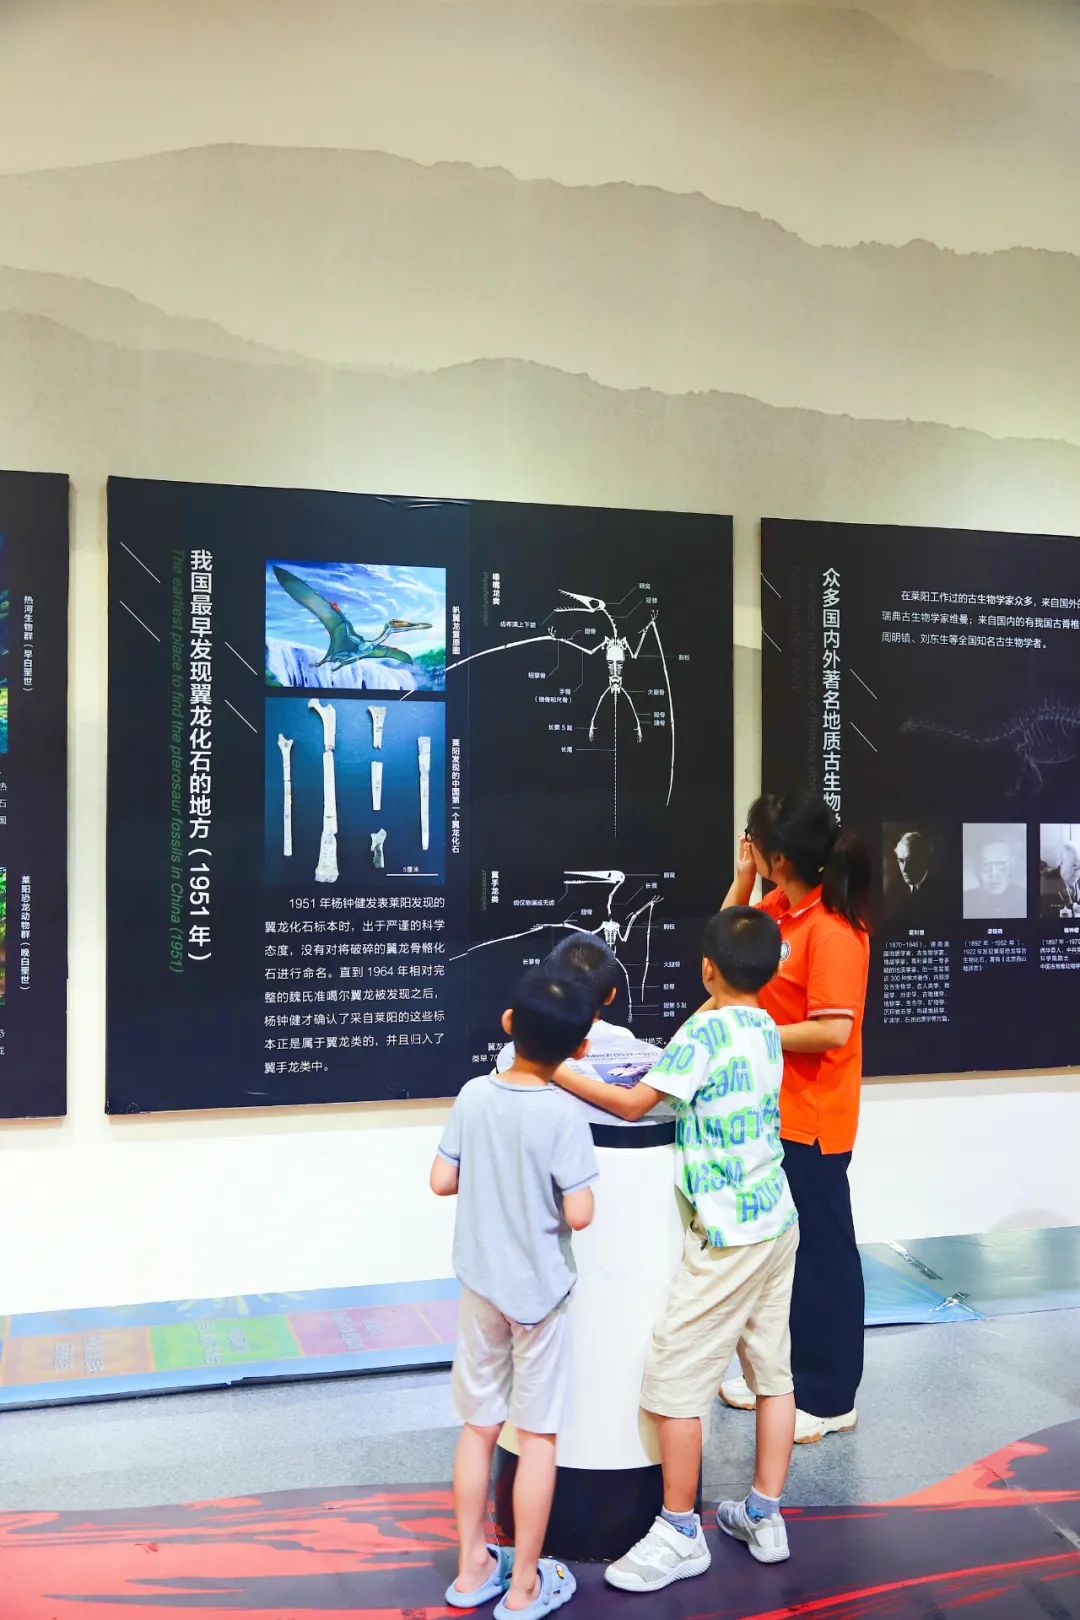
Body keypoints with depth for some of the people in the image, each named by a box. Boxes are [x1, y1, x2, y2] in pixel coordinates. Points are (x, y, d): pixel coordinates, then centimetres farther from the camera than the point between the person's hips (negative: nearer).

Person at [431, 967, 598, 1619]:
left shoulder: (474, 1095, -7)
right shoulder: (564, 1113, -20)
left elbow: (442, 1181, -1)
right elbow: (579, 1215, -20)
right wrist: (553, 1184, -1)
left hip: (481, 1284, 5)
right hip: (540, 1290, -4)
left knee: (479, 1426, 17)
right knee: (538, 1435, 9)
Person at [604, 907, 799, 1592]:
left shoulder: (705, 1031, -17)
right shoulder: (767, 1030, 7)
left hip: (726, 1237, -9)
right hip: (778, 1221, 9)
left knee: (673, 1380, 1)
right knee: (773, 1368, 15)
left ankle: (680, 1534, 11)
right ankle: (765, 1516, 26)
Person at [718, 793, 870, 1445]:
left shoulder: (834, 931, -23)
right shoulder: (778, 907, 3)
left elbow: (833, 1030, -27)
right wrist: (742, 880, 2)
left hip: (811, 1119, -9)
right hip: (773, 1110, 9)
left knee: (820, 1251, 4)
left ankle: (830, 1398, 19)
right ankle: (784, 1371, 35)